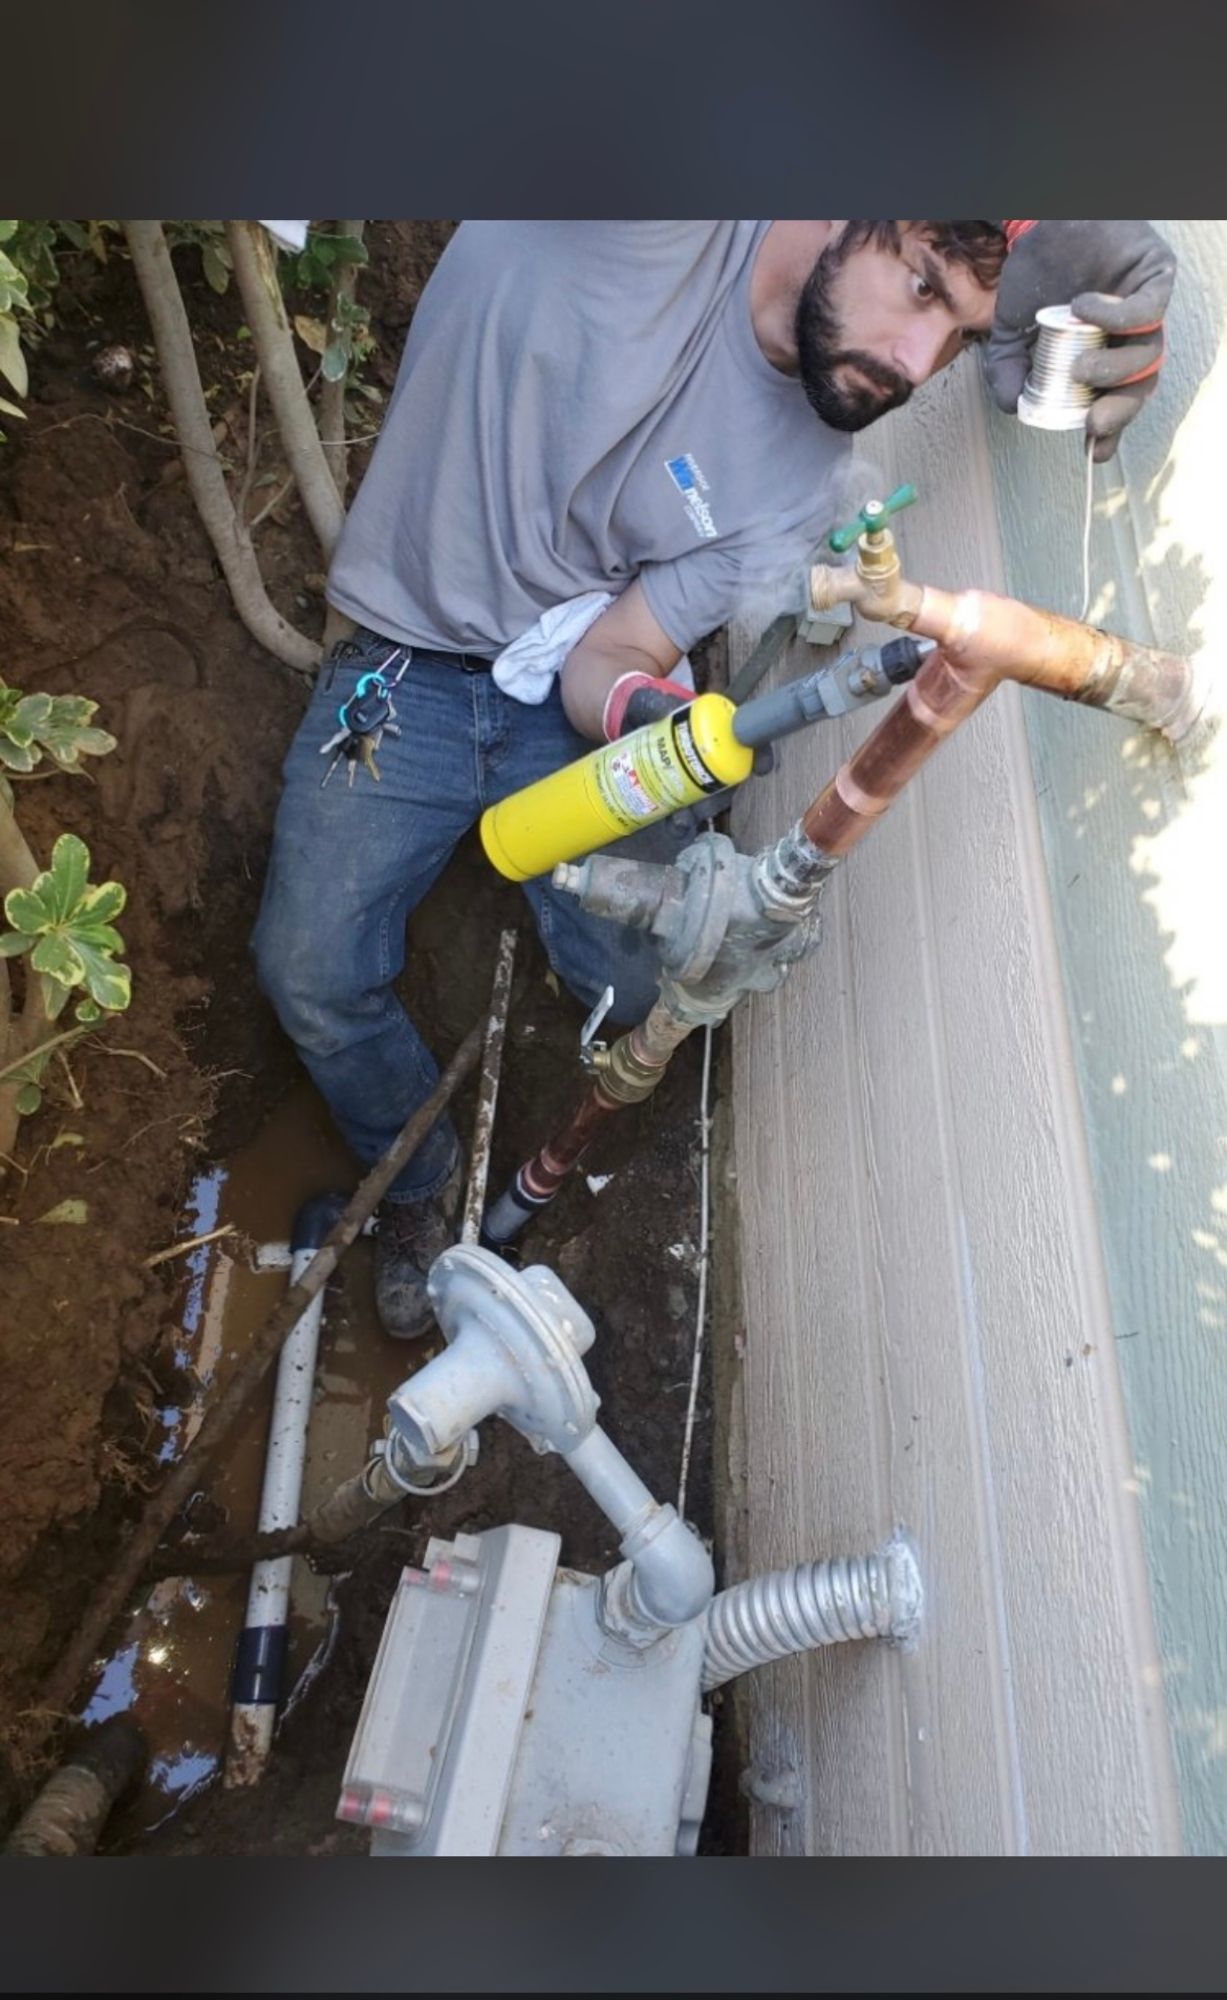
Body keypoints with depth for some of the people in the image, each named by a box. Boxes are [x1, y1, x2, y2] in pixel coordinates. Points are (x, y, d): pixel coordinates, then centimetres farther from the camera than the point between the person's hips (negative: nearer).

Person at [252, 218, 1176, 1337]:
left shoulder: (802, 488, -11)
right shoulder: (666, 227, -18)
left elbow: (606, 659, -12)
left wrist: (644, 711, -35)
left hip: (585, 692, 2)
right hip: (411, 668, -1)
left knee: (648, 989, -10)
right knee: (311, 969, -8)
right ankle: (420, 1181, 22)